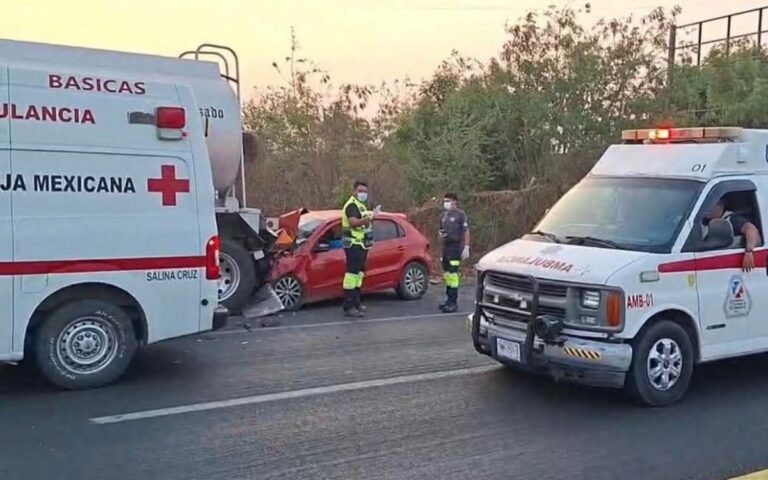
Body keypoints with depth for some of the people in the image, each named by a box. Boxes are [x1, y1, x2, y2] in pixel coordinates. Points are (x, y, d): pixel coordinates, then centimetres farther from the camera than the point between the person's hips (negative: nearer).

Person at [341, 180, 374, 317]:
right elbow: (354, 222, -33)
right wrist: (367, 219, -47)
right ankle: (349, 307, -15)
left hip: (360, 244, 11)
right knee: (352, 273, -14)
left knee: (358, 274, 15)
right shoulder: (352, 205, -13)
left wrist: (369, 218, 20)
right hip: (353, 244, -11)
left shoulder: (360, 205, 20)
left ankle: (356, 303, 24)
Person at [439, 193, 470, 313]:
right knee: (446, 273, 13)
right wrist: (441, 234, 1)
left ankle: (453, 302, -7)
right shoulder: (444, 215, 13)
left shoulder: (460, 215, -8)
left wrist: (466, 247, -14)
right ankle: (449, 299, 24)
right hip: (446, 247, 8)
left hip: (456, 248, -8)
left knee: (453, 274, -10)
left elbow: (466, 231, -9)